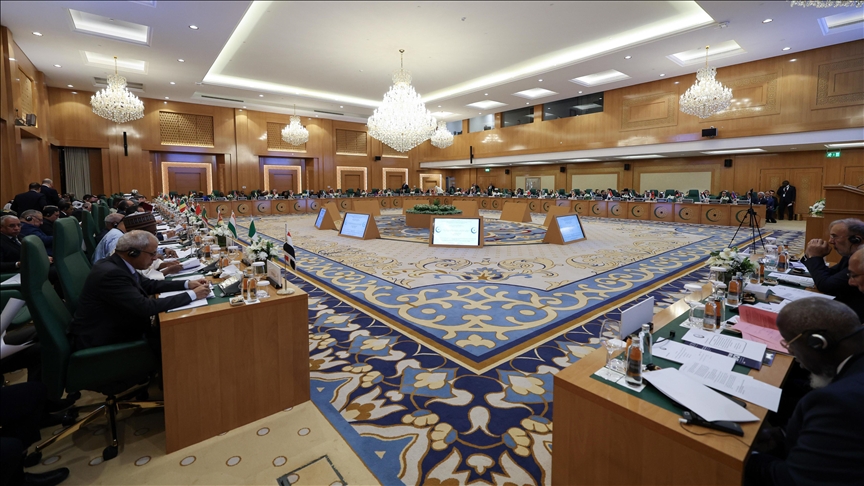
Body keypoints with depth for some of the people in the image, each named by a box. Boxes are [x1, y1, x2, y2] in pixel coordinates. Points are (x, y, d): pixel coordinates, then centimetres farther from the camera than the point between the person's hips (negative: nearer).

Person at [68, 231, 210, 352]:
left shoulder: (117, 264, -1)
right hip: (100, 342, -8)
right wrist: (192, 295, -27)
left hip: (113, 329, 8)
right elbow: (146, 307, -32)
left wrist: (187, 284, 1)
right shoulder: (111, 273, -28)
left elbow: (148, 284, 12)